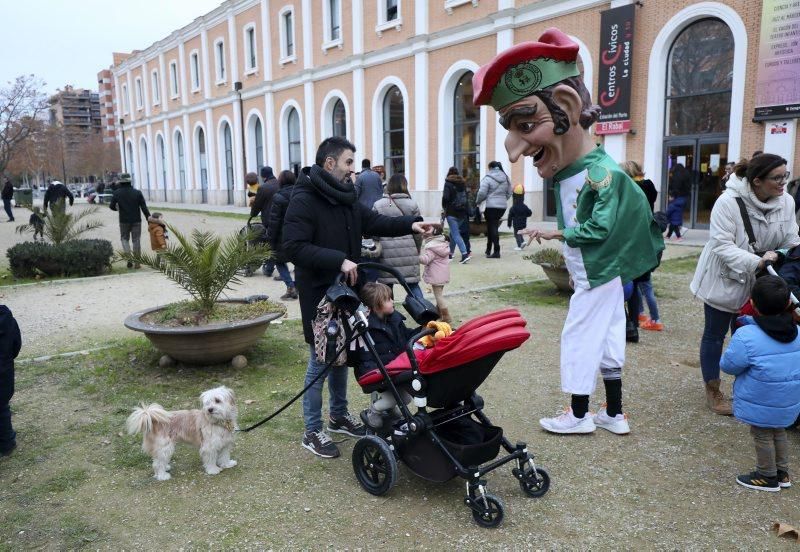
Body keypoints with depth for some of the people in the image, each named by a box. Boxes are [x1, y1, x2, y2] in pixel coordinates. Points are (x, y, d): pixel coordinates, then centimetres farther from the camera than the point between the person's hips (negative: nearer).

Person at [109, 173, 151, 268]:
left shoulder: (117, 193, -5)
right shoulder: (137, 192, -4)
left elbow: (112, 206, -2)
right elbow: (144, 207, -6)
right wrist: (148, 217, -1)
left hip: (124, 221, 0)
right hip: (136, 221, 0)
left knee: (124, 238, 15)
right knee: (136, 240, 5)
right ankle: (136, 263, 7)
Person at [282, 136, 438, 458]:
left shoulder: (346, 198, 9)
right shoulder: (303, 200, -17)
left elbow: (374, 222, 11)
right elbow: (294, 247, -25)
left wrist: (411, 225, -4)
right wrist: (338, 260, -31)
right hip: (318, 294, -8)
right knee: (321, 360, 0)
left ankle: (339, 416, 35)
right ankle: (312, 432, 14)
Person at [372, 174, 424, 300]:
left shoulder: (378, 205, 1)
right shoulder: (412, 204, 1)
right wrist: (417, 250, 17)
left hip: (386, 253, 0)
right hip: (408, 252, 0)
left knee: (386, 285, 8)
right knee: (413, 285, 7)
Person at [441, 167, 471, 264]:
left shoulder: (448, 184, -8)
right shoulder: (463, 183, 11)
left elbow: (445, 197, -15)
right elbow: (466, 197, 11)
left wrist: (444, 207, 2)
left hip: (452, 213, -6)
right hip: (462, 212, 7)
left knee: (455, 234, -8)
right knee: (453, 232, 21)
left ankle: (465, 254, -21)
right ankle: (450, 253, 31)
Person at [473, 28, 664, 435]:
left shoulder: (603, 173, -23)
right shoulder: (565, 174, 3)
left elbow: (598, 229, -27)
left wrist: (552, 234, -20)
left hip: (597, 275, -9)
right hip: (597, 273, 9)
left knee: (579, 339, 1)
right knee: (605, 338, 14)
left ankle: (580, 415, 15)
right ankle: (614, 414, 27)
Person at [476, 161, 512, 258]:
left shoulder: (488, 178, -8)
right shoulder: (505, 178, 12)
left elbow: (482, 193, -13)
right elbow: (509, 193, 16)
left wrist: (478, 202, 3)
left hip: (491, 206, -6)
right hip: (502, 206, 6)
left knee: (492, 228, -2)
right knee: (493, 226, 16)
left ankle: (496, 251, -6)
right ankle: (488, 250, 24)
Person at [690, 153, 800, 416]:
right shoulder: (728, 202, -24)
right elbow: (721, 245, -26)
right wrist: (756, 262, -36)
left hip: (756, 284, 5)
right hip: (724, 280, -5)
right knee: (714, 335, 9)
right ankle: (712, 392, 24)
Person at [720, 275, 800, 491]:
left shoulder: (746, 337, -27)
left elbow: (728, 366, -15)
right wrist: (751, 323, 9)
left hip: (761, 405, -6)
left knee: (762, 436, 14)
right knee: (779, 433, 26)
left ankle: (767, 477, 28)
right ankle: (782, 473, 40)